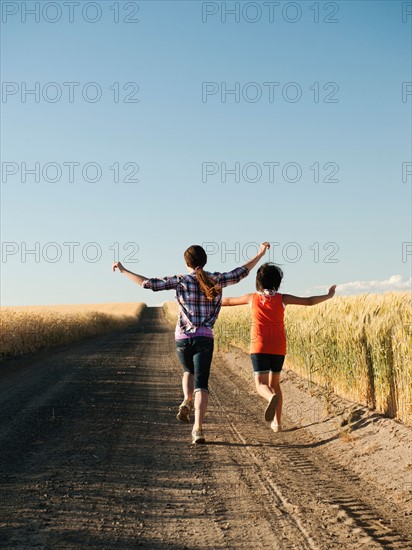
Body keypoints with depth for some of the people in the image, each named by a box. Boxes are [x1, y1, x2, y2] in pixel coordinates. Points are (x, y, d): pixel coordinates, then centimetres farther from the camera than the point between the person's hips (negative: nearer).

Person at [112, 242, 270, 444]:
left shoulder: (180, 281, -1)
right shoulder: (216, 280, 4)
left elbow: (148, 283, -2)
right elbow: (241, 272, 16)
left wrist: (123, 271, 8)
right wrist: (260, 253, 28)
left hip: (183, 338, 1)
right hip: (205, 338, 0)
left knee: (189, 371, 30)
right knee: (201, 384, -3)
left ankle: (186, 403, 7)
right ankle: (198, 428, -17)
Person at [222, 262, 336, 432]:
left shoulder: (252, 298, 0)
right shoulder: (282, 298, -1)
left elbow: (228, 301, 13)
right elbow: (309, 301, 2)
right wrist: (329, 296, 17)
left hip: (259, 348, -2)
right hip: (278, 348, 2)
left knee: (261, 385, -7)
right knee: (274, 383, 18)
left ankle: (272, 398, -42)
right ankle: (277, 422, 17)